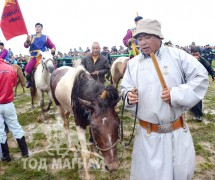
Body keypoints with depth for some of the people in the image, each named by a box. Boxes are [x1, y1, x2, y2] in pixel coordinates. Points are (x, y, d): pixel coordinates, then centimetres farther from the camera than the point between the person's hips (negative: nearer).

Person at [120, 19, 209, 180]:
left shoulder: (177, 55, -5)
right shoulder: (133, 63, 2)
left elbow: (201, 77, -7)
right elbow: (125, 88, 6)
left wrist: (177, 94, -20)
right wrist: (129, 97, -17)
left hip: (178, 132, 0)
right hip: (148, 135, 1)